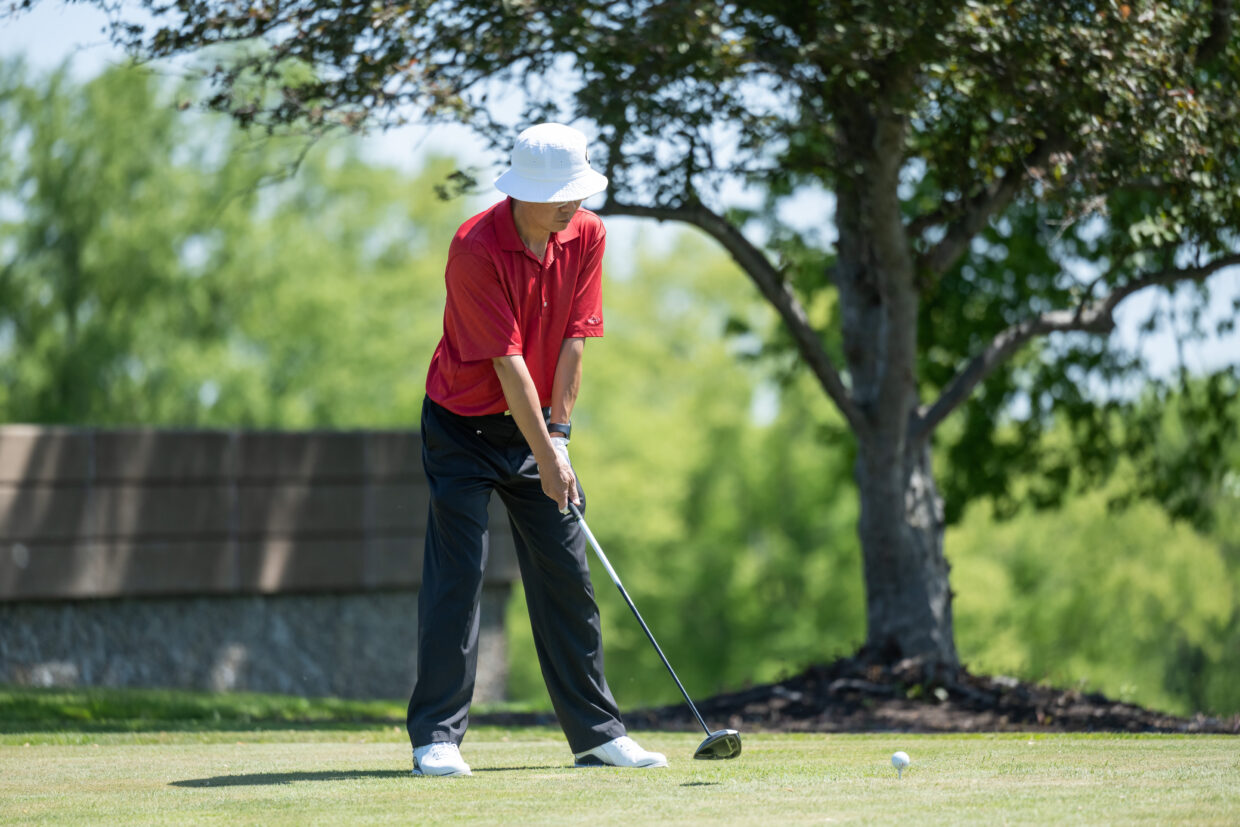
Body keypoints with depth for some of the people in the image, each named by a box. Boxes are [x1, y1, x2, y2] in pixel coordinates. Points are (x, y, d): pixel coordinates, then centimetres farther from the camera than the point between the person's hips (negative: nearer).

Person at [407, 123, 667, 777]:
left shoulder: (586, 235, -6)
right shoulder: (475, 249, -24)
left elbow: (573, 339, -4)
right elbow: (507, 360, -24)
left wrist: (558, 430, -10)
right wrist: (546, 457, -24)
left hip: (537, 426, 5)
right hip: (464, 424, -5)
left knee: (567, 577, 4)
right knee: (456, 575, -10)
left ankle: (596, 733, 9)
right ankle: (437, 737, -7)